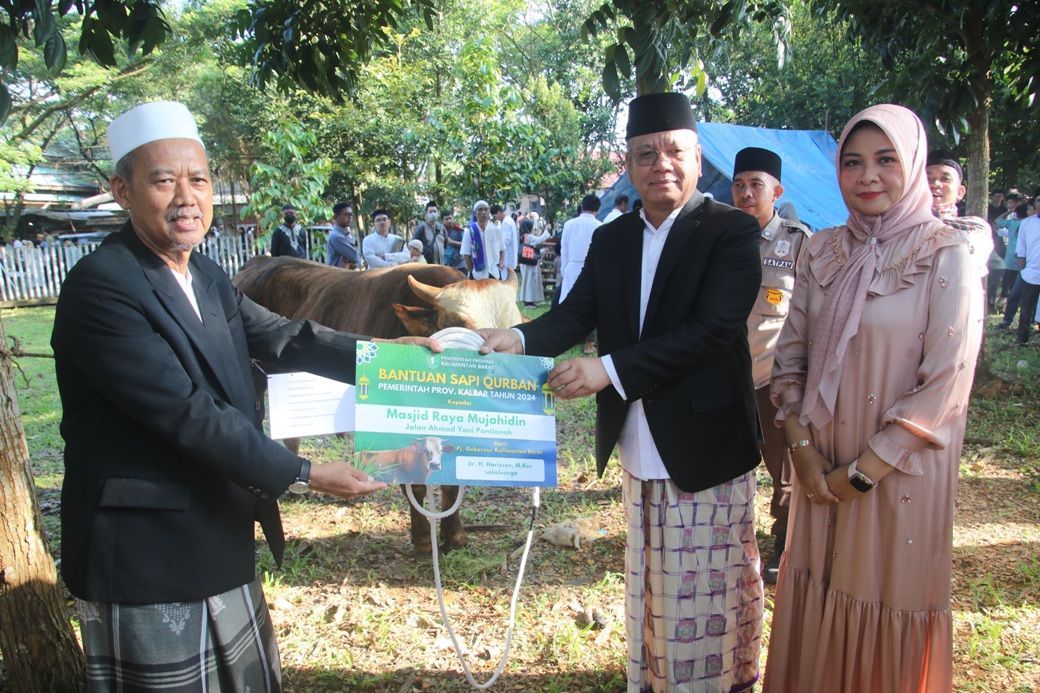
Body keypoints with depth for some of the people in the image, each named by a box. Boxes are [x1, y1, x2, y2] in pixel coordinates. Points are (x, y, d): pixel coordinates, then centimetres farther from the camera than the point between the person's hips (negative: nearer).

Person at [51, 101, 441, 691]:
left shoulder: (205, 276, 8)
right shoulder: (100, 287, -20)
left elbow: (280, 337, 6)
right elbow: (186, 412, -24)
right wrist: (304, 475, -21)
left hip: (223, 546, 8)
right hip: (148, 562, -8)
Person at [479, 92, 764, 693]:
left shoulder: (732, 232, -10)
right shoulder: (611, 240, 8)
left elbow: (713, 328, -21)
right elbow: (576, 313, -1)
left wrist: (610, 370, -28)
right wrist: (520, 339, -22)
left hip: (705, 449, -5)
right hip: (639, 452, 6)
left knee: (710, 591, 9)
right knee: (649, 586, 20)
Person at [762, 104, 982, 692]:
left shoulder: (946, 254, -9)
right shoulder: (824, 250, 4)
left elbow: (946, 381, -14)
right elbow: (792, 352, 6)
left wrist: (864, 472, -13)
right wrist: (803, 448, -5)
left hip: (900, 475, -4)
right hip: (823, 472, 4)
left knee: (888, 599, 10)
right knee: (817, 600, 14)